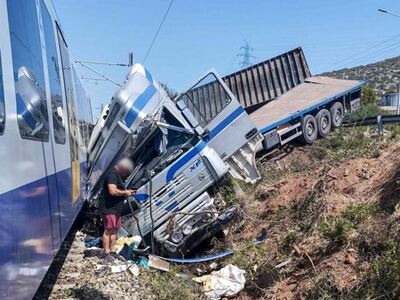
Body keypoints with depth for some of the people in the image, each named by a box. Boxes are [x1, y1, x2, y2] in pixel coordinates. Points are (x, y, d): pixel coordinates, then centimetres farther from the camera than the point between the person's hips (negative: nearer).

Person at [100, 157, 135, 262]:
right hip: (109, 209, -10)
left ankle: (112, 251, 21)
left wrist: (127, 192, 10)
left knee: (115, 230, 13)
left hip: (116, 209, 10)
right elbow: (113, 191, -28)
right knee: (108, 230, -3)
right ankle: (106, 253, 5)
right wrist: (125, 193, -15)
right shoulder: (112, 174, -18)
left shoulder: (119, 175, 15)